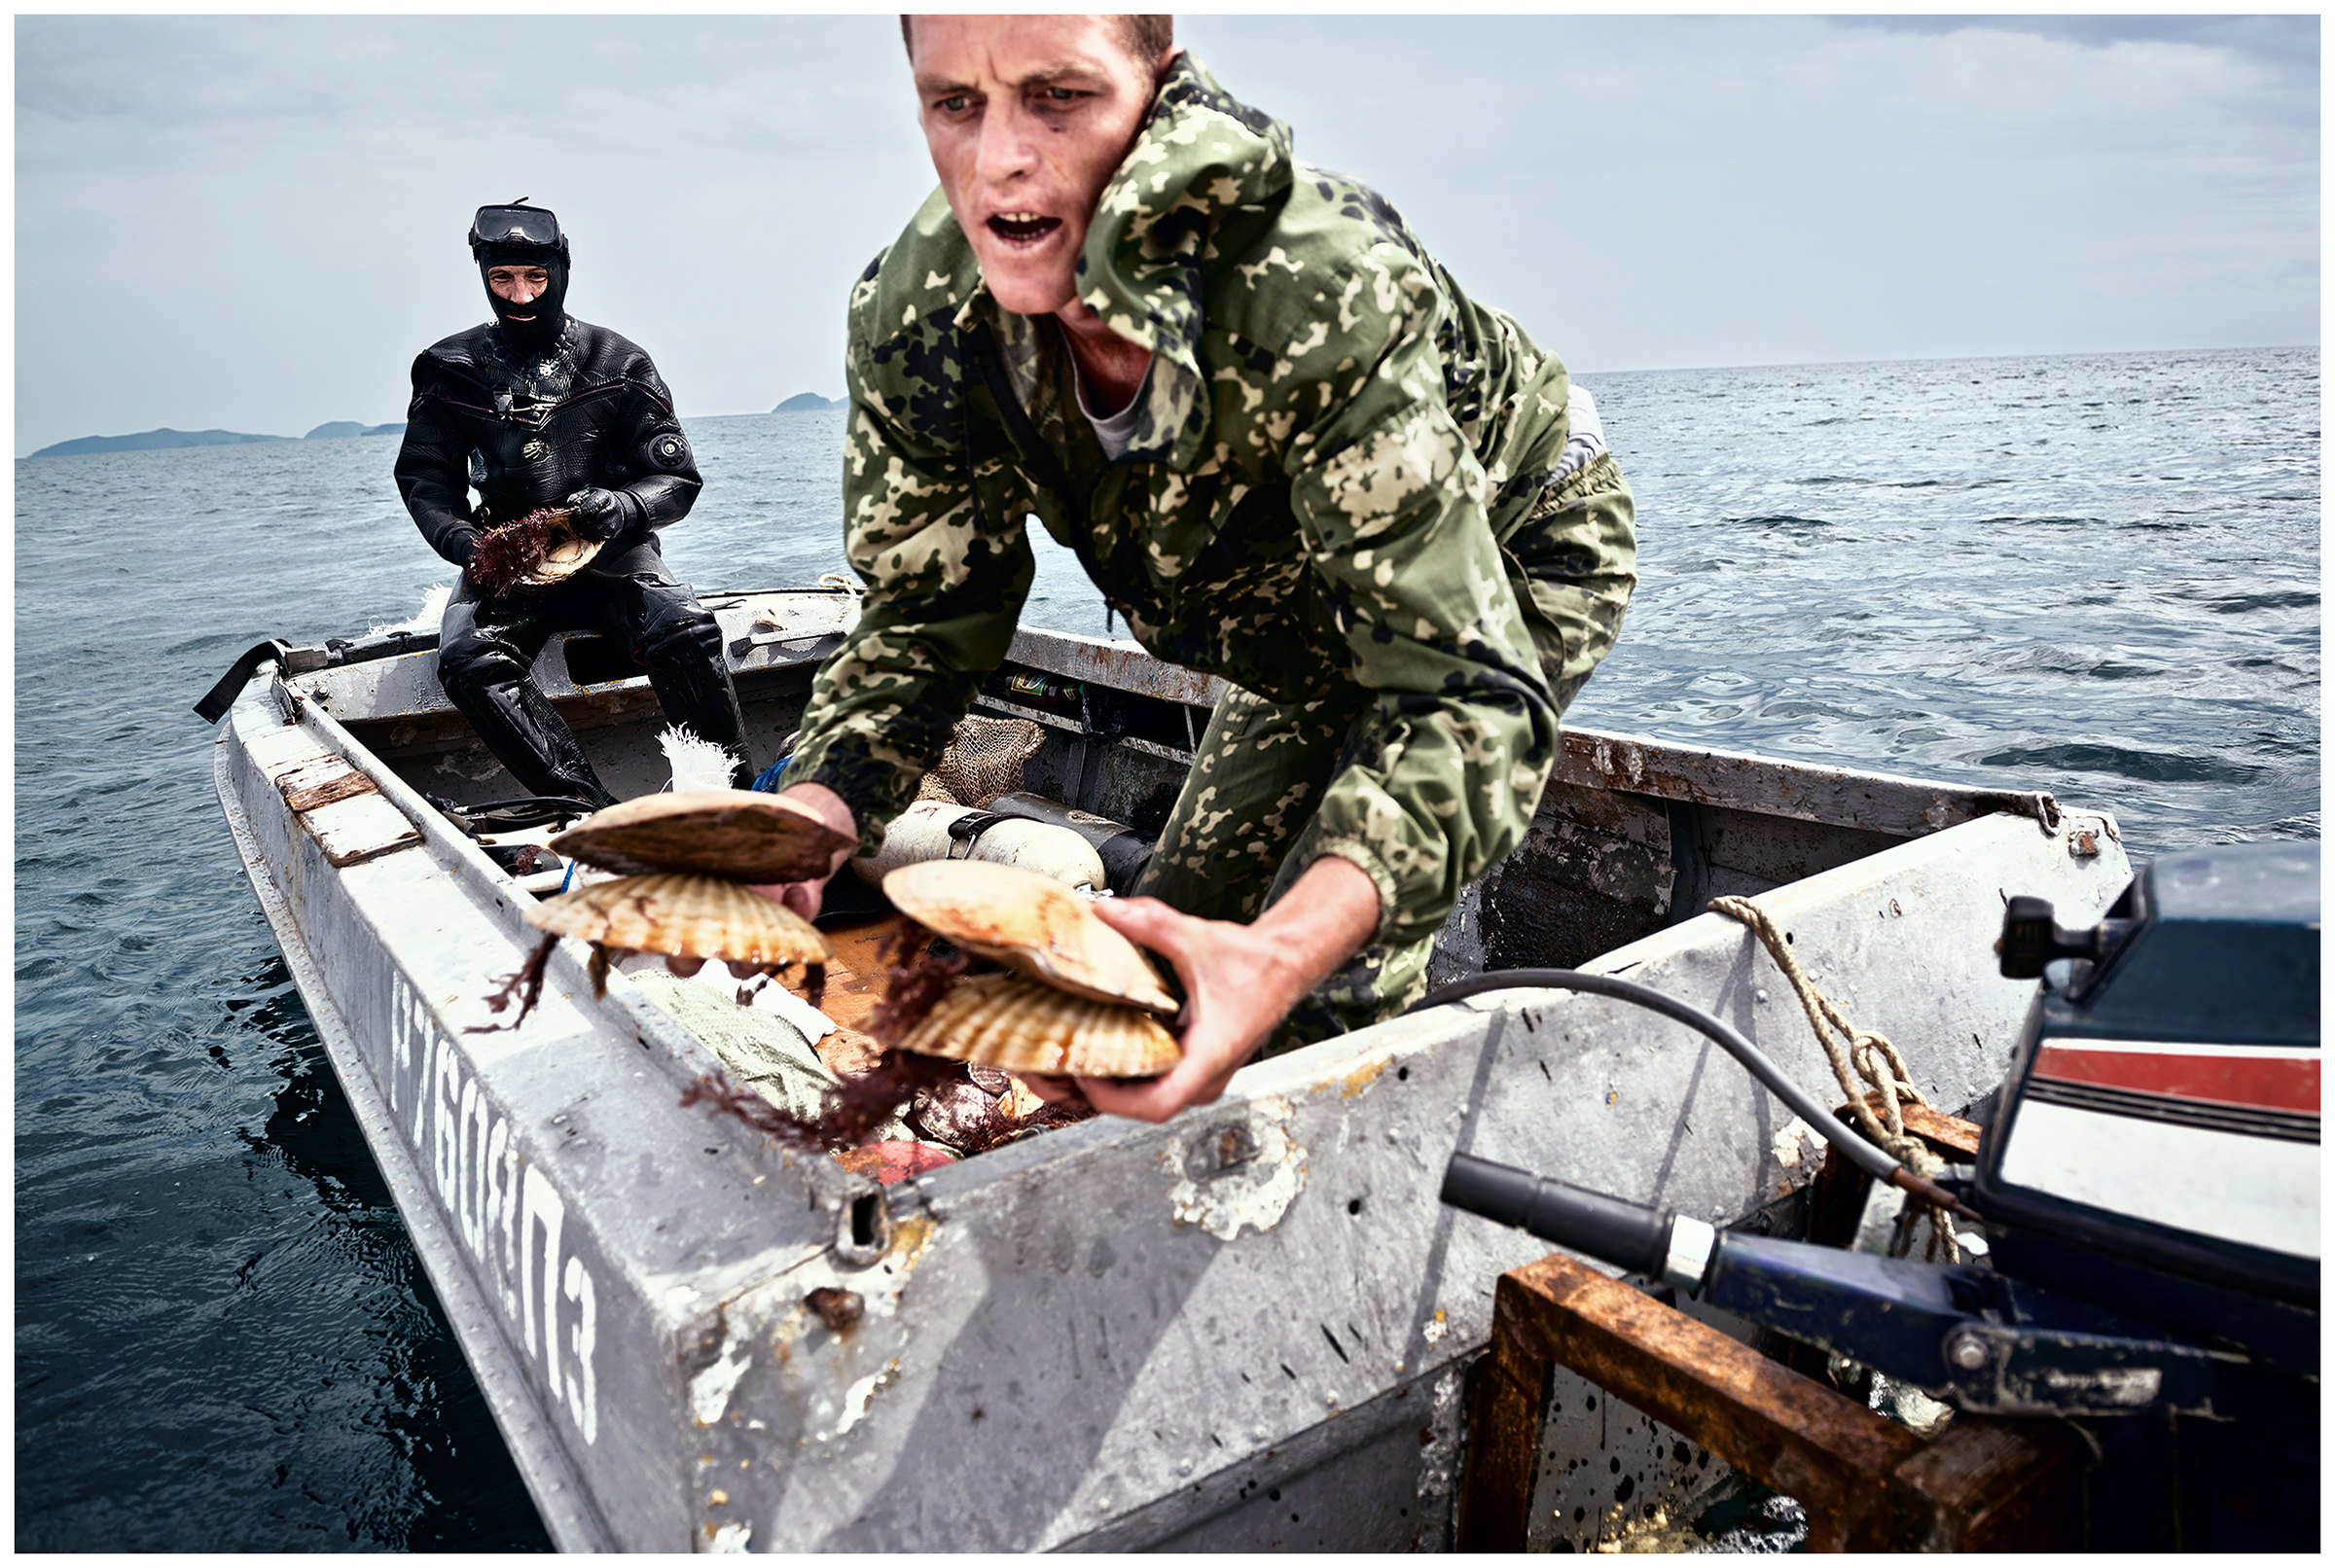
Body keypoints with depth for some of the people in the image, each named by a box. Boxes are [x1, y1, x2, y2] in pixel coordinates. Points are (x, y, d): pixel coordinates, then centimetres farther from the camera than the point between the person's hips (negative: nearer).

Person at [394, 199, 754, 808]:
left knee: (685, 632, -33)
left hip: (611, 554, -1)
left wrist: (622, 506, -20)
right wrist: (462, 541, -10)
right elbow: (424, 478, 12)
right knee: (469, 661, -31)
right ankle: (594, 813, -36)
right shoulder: (451, 370, 7)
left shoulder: (617, 364, 3)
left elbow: (677, 480, 3)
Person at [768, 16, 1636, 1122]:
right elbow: (923, 621, -15)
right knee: (1161, 946, 12)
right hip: (1316, 616, 6)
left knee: (1335, 990, -19)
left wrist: (1283, 953, -60)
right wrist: (813, 806, -36)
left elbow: (1464, 690, -43)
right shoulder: (912, 316, -24)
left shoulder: (1323, 289, -41)